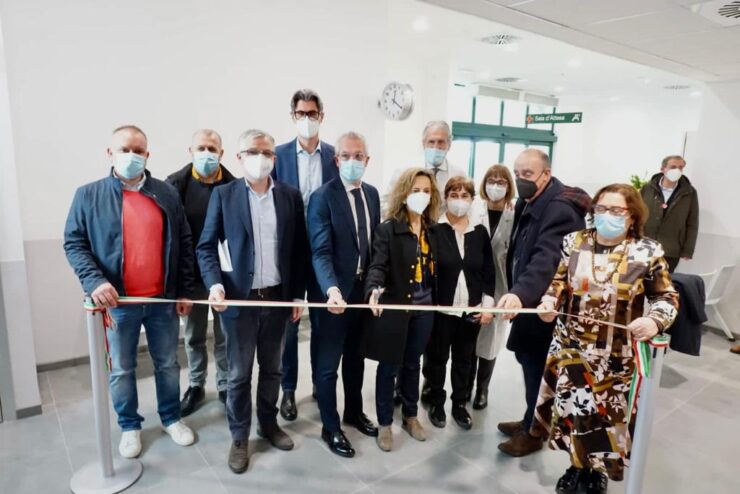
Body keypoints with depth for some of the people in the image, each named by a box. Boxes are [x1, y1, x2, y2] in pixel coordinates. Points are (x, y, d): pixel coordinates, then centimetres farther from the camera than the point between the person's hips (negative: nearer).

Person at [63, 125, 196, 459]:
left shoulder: (167, 194, 3)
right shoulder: (89, 195, -1)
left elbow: (184, 244, 4)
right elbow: (74, 243, -3)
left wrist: (185, 290, 1)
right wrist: (94, 281, -20)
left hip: (163, 299, 2)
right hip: (117, 301, -1)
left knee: (168, 364, 15)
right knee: (121, 370, 13)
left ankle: (171, 418, 35)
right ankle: (129, 427, 34)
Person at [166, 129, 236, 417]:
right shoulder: (176, 184, -4)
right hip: (191, 274, 2)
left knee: (225, 335, 11)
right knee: (194, 335, 16)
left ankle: (225, 386, 29)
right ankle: (196, 386, 35)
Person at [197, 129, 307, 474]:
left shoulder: (291, 196, 3)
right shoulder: (223, 195, -2)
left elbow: (299, 249, 5)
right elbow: (206, 247, -2)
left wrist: (298, 295, 3)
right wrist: (215, 284, -18)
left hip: (278, 297, 2)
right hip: (239, 298, -2)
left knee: (271, 367, 17)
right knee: (239, 373, 9)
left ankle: (269, 423, 37)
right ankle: (239, 437, 27)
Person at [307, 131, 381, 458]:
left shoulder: (372, 194, 6)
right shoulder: (322, 197, -15)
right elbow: (321, 251, -23)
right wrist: (332, 289, -38)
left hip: (365, 289, 6)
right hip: (336, 292, -6)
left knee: (356, 357, 23)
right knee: (328, 364, 9)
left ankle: (354, 412, 43)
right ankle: (330, 428, 28)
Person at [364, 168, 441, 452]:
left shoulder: (432, 231, 4)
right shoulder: (388, 229, -11)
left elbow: (435, 270, 9)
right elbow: (378, 265, -22)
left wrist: (437, 302, 10)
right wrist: (374, 290, -41)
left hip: (423, 309, 5)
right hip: (394, 308, -4)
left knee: (412, 364, 20)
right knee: (389, 367, 9)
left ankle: (411, 416, 38)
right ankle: (384, 424, 26)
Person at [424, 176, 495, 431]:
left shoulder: (480, 232, 4)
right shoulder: (434, 230, -8)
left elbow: (488, 271, 7)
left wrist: (488, 305, 2)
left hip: (471, 309, 3)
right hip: (440, 308, -3)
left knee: (464, 359, 14)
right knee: (437, 358, 10)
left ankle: (459, 404, 32)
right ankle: (437, 403, 29)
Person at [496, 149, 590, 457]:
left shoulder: (559, 208, -22)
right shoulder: (528, 203, 10)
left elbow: (547, 258, -37)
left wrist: (520, 293, -50)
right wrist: (516, 293, 13)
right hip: (529, 300, 9)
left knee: (537, 366, 3)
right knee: (528, 361, 18)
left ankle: (534, 431, 22)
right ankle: (531, 420, 35)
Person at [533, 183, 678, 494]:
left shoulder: (648, 252, -8)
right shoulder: (574, 242, -2)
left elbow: (667, 297, -1)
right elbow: (559, 281, 6)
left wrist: (655, 320, -21)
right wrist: (548, 302, -13)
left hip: (617, 357, -2)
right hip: (572, 348, 2)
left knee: (609, 414, 11)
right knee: (571, 408, 11)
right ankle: (577, 465, 38)